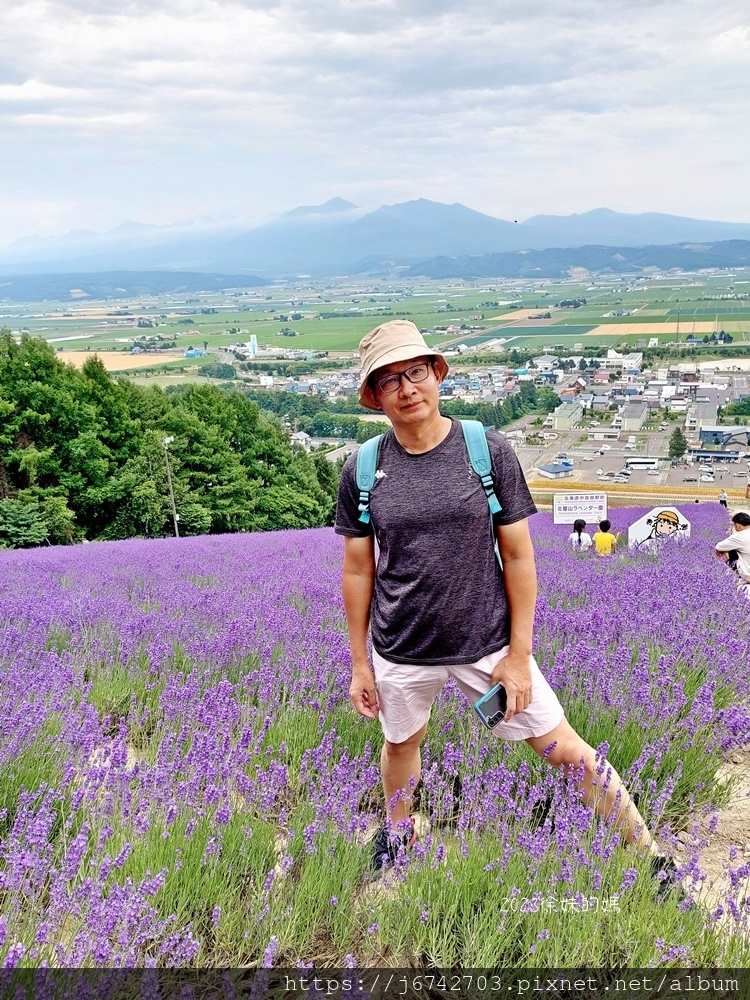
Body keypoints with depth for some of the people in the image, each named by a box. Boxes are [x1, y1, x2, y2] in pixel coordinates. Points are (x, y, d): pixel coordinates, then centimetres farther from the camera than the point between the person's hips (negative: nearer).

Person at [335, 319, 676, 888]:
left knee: (561, 746, 4)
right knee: (401, 743, 23)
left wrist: (519, 654, -7)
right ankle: (398, 833, 54)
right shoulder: (362, 471, -5)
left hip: (487, 643, -2)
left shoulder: (489, 452, -10)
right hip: (402, 652, 2)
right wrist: (359, 664, 5)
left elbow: (519, 556, -6)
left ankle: (650, 852, 23)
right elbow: (357, 572, 2)